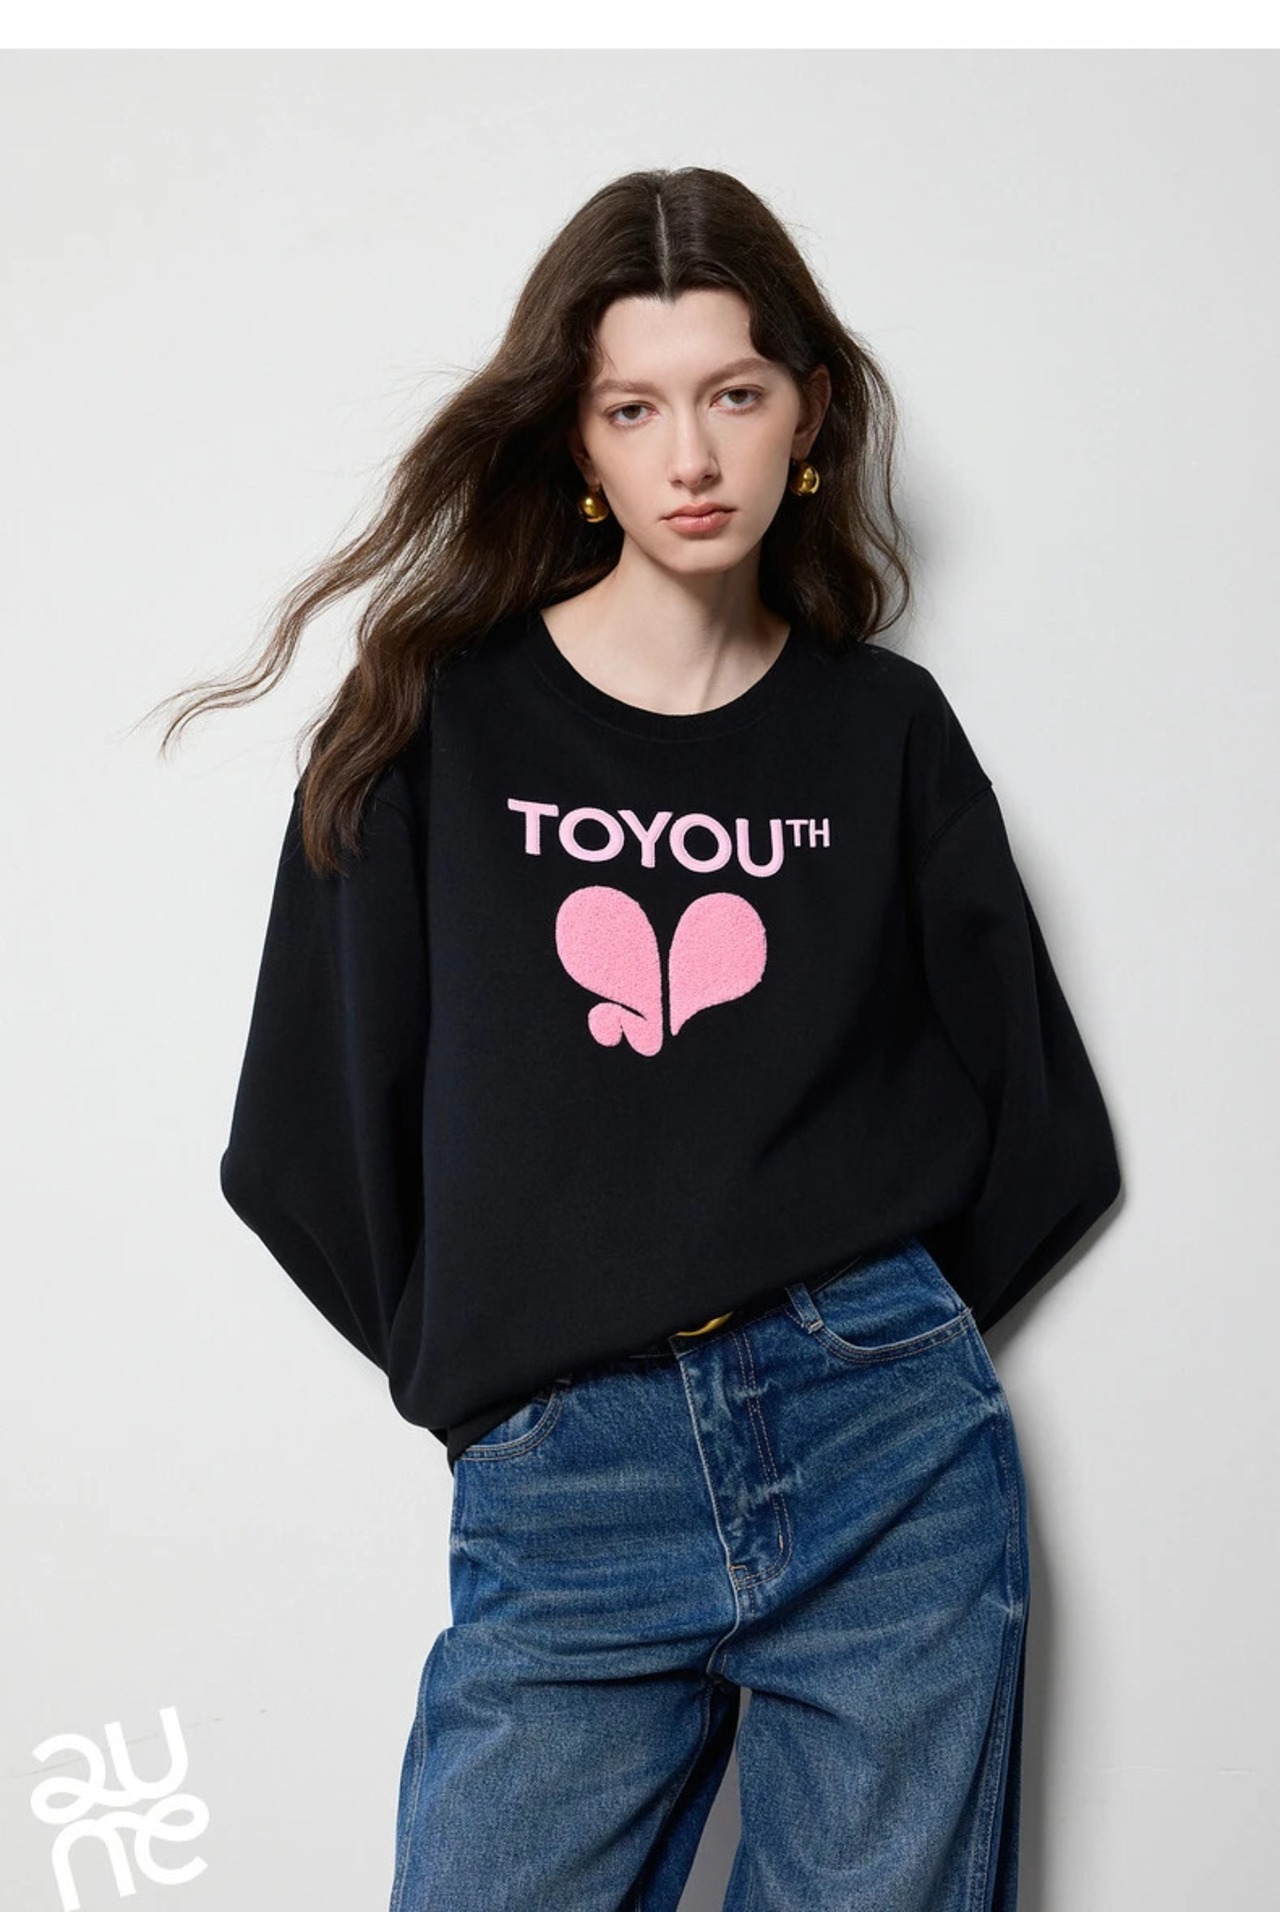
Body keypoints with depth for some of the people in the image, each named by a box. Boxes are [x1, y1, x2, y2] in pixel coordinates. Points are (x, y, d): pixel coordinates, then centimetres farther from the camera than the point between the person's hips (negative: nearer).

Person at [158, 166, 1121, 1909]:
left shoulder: (882, 725, 6)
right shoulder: (440, 716, 2)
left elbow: (1037, 1111, 11)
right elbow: (313, 1132, 3)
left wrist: (874, 1339, 6)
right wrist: (486, 1375, 4)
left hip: (891, 1460, 1)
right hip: (562, 1500, -1)